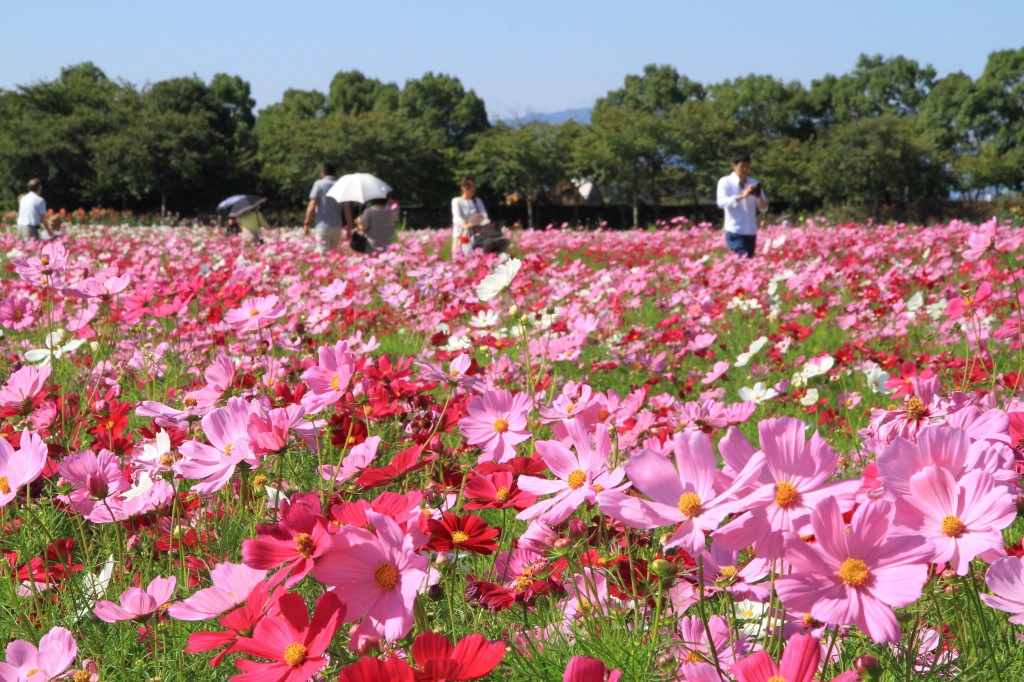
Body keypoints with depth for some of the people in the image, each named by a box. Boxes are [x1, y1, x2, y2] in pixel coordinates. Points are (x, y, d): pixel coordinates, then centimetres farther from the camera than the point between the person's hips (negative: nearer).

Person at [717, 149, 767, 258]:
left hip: (751, 233, 5)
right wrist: (742, 196, -29)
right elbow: (721, 202, -17)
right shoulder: (725, 182, 0)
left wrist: (759, 196, -14)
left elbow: (764, 208, 7)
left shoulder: (754, 184, 11)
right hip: (735, 232, -5)